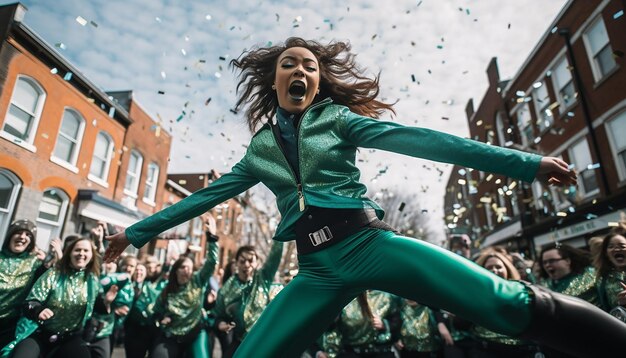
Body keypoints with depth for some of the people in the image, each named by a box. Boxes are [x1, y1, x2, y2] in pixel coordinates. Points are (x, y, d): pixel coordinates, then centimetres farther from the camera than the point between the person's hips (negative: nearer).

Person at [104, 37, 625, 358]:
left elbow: (417, 140, -2)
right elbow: (207, 196, 24)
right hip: (318, 271, 3)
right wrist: (139, 231, 30)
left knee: (511, 305, -16)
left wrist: (523, 162, -7)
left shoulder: (338, 119, 7)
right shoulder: (259, 150, 17)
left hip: (370, 243, -2)